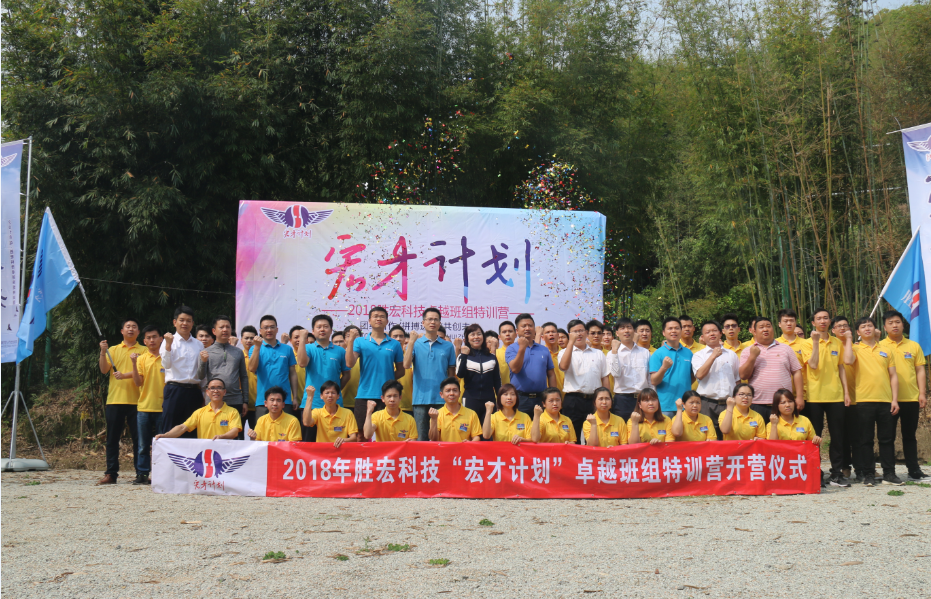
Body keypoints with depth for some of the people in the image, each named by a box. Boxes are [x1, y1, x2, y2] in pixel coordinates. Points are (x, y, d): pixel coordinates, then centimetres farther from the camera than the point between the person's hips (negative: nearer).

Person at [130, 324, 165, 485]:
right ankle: (142, 474, 11)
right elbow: (138, 382, -3)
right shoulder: (141, 358, 7)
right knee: (143, 445, 4)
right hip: (144, 406, 1)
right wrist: (134, 363, -13)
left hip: (162, 407, -1)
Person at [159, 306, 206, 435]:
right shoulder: (169, 341, 3)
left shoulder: (199, 344, 13)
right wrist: (168, 345, -22)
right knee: (169, 430, -4)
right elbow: (166, 365, -11)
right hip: (175, 390, -4)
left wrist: (202, 395, 13)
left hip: (194, 391, 4)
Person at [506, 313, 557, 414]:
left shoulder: (544, 350, 13)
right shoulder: (512, 348, 4)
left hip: (541, 399, 3)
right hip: (520, 398, -3)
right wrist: (522, 348, -18)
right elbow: (515, 369, -12)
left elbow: (551, 375, 13)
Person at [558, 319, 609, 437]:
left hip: (594, 400, 3)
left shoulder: (598, 354, 16)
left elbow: (604, 378, 15)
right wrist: (571, 341, -14)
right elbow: (563, 366, -16)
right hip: (573, 400, -2)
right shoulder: (565, 352, 7)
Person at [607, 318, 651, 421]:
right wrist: (614, 351, -13)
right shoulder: (613, 353, 3)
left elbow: (650, 377, 14)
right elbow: (615, 373, -14)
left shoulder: (645, 352, 12)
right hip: (622, 399, -3)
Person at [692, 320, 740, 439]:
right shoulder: (699, 355, 6)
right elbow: (700, 375, -12)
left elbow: (738, 379, 19)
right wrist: (713, 356, -11)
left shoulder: (731, 354, 16)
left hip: (729, 403, 3)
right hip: (707, 404, -2)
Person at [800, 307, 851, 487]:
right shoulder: (808, 343, -1)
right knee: (814, 436, 2)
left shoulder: (837, 343, 11)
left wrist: (846, 391, 8)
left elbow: (841, 368, 14)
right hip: (814, 396, -3)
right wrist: (815, 342, -18)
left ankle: (837, 473, 11)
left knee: (837, 435, 4)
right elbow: (813, 365, -15)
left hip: (836, 396, 3)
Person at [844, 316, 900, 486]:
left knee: (887, 438, 5)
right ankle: (868, 474, 6)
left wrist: (895, 399, 3)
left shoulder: (885, 351, 14)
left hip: (885, 400, 3)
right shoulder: (855, 349, 5)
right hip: (864, 400, -3)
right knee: (865, 439, 1)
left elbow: (893, 376, 12)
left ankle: (889, 474, 11)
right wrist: (848, 340, -7)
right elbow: (848, 361, -19)